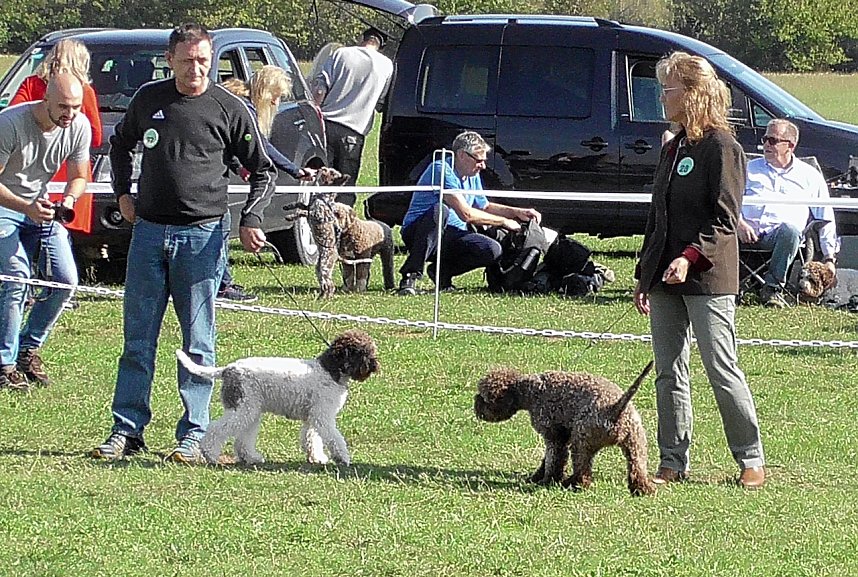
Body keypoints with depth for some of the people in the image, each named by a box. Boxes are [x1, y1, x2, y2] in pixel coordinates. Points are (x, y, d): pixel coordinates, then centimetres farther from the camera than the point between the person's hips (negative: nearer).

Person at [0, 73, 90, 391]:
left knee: (65, 279, -4)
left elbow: (78, 177, 1)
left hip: (40, 204, 6)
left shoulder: (79, 126, -13)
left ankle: (29, 347, 15)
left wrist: (68, 201, -22)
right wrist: (26, 207, -37)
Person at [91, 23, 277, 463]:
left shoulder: (228, 109, -2)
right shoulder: (148, 100, 6)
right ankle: (127, 430, 7)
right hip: (148, 230, 3)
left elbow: (263, 171, 7)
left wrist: (251, 220, -5)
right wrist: (123, 193, 14)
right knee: (137, 337, 3)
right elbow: (120, 143, 26)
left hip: (202, 235, -3)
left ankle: (194, 434, 5)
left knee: (198, 341, 0)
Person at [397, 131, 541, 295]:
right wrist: (504, 222, -16)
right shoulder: (442, 170, -18)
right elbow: (466, 214, -25)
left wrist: (517, 212, 13)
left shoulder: (473, 177, 11)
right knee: (440, 211, -41)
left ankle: (442, 272, 2)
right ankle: (410, 276, -36)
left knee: (493, 250, -19)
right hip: (417, 232, -7)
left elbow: (485, 207, 30)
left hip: (452, 236, 7)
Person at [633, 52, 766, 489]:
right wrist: (643, 275, 17)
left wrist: (691, 256, -27)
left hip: (708, 279, -8)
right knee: (668, 373, 7)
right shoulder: (673, 149, 16)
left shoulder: (721, 147, -9)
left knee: (722, 370, -5)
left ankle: (751, 461, 5)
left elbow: (725, 219, -15)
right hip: (665, 278, 8)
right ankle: (673, 463, 11)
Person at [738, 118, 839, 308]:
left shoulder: (810, 176, 20)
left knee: (790, 230, -39)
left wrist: (829, 258, 10)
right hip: (747, 229, 1)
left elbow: (826, 220, 19)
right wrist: (739, 222, -6)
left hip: (778, 231, -1)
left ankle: (773, 287, -29)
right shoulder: (751, 168, 26)